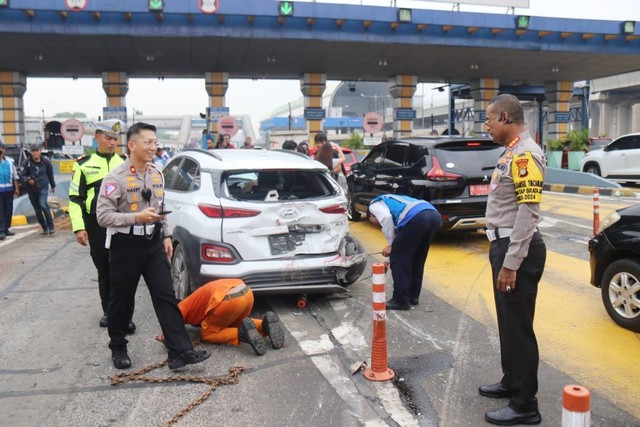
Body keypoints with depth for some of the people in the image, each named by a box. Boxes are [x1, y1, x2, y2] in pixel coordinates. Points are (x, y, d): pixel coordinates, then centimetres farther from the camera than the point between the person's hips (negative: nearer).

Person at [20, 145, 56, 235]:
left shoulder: (46, 162, -1)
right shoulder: (27, 163, -4)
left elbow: (50, 174, 12)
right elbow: (22, 176, -5)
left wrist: (53, 186, 22)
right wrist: (27, 180, -27)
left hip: (43, 188, -2)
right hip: (31, 190, 2)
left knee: (43, 204, -23)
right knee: (37, 210, 7)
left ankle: (51, 226, -13)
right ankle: (45, 228, 20)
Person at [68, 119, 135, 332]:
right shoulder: (83, 164, 4)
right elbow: (75, 198, 3)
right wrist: (79, 227, -5)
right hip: (96, 226, 1)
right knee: (104, 270, 12)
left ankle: (125, 315, 4)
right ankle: (108, 311, 26)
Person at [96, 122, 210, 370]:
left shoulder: (157, 174, 8)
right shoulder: (115, 178, -13)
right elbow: (103, 216, -17)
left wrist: (166, 236, 13)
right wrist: (138, 217, -25)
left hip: (153, 243, 5)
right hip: (126, 245, -5)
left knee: (166, 296, -1)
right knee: (122, 300, 10)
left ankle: (180, 351, -1)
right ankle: (118, 348, 31)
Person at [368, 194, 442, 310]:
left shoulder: (374, 205, 20)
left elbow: (386, 217, -4)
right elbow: (399, 233, 44)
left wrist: (391, 244, 7)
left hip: (416, 218, -9)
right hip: (434, 215, 9)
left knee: (398, 259, 6)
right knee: (417, 259, 24)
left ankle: (401, 301, 12)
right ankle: (413, 296, 33)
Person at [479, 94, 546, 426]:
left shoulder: (525, 154, -16)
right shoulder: (511, 152, 14)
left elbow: (527, 212, -22)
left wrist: (511, 263, -23)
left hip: (518, 251, -10)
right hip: (504, 246, 10)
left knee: (518, 325, -1)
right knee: (507, 322, 19)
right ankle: (511, 382, 35)